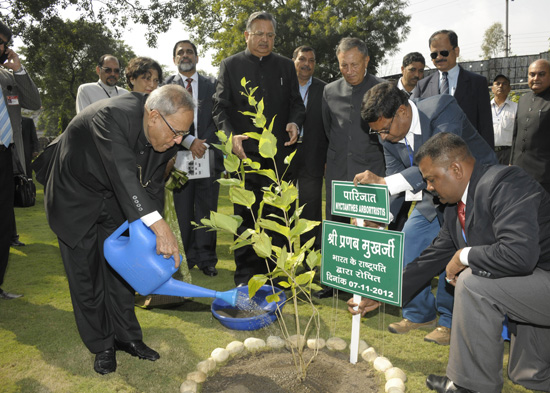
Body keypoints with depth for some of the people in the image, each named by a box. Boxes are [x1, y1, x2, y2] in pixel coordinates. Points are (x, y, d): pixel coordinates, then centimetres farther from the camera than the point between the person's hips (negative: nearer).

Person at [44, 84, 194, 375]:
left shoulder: (164, 138, -14)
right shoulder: (112, 115, -36)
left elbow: (152, 187, -9)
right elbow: (123, 173, -47)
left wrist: (154, 239, -18)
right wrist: (159, 225, -55)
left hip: (114, 197, 6)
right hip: (75, 196, -5)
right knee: (85, 274, 2)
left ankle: (127, 337, 25)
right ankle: (102, 346, 19)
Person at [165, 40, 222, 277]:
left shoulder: (212, 85, 14)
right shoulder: (166, 86, 10)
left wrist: (204, 143, -7)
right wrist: (189, 141, -13)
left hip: (209, 156, 1)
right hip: (179, 156, 0)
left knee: (206, 209, 3)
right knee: (182, 210, 2)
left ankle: (206, 259, 11)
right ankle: (185, 257, 13)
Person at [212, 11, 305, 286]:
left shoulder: (286, 66, 16)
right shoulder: (230, 65, 8)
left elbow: (296, 103, 15)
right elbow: (220, 106, 1)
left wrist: (294, 123, -7)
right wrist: (230, 135, -17)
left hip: (280, 155, 2)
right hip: (245, 152, -2)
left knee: (279, 216, 5)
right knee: (246, 216, 1)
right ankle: (245, 278, 12)